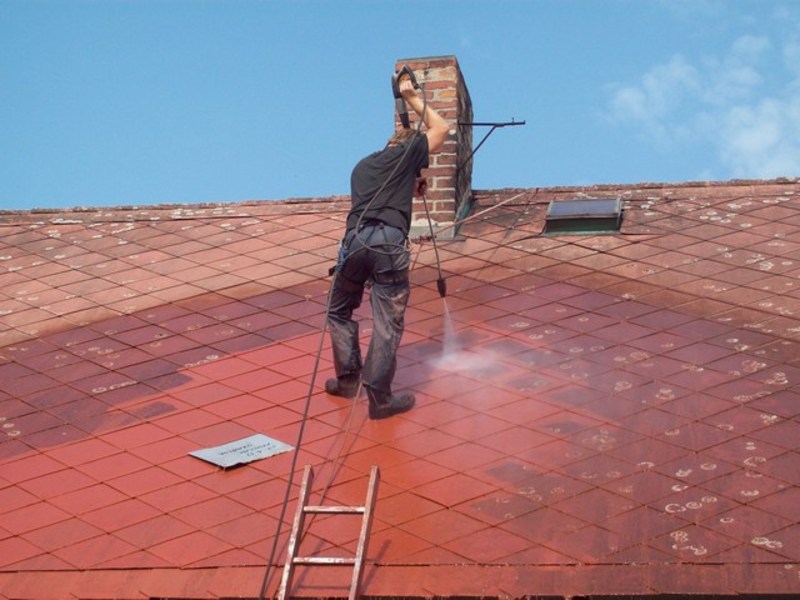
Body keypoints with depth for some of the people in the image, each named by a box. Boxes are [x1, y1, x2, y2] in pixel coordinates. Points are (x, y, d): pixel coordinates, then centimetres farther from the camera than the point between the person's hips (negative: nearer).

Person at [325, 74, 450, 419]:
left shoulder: (362, 166, 30)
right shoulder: (406, 154, 16)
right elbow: (441, 129, 27)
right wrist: (412, 98, 37)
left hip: (355, 239, 4)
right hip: (389, 244, -4)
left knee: (339, 310, 23)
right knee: (388, 322, 0)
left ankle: (348, 378, 24)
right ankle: (379, 397, -1)